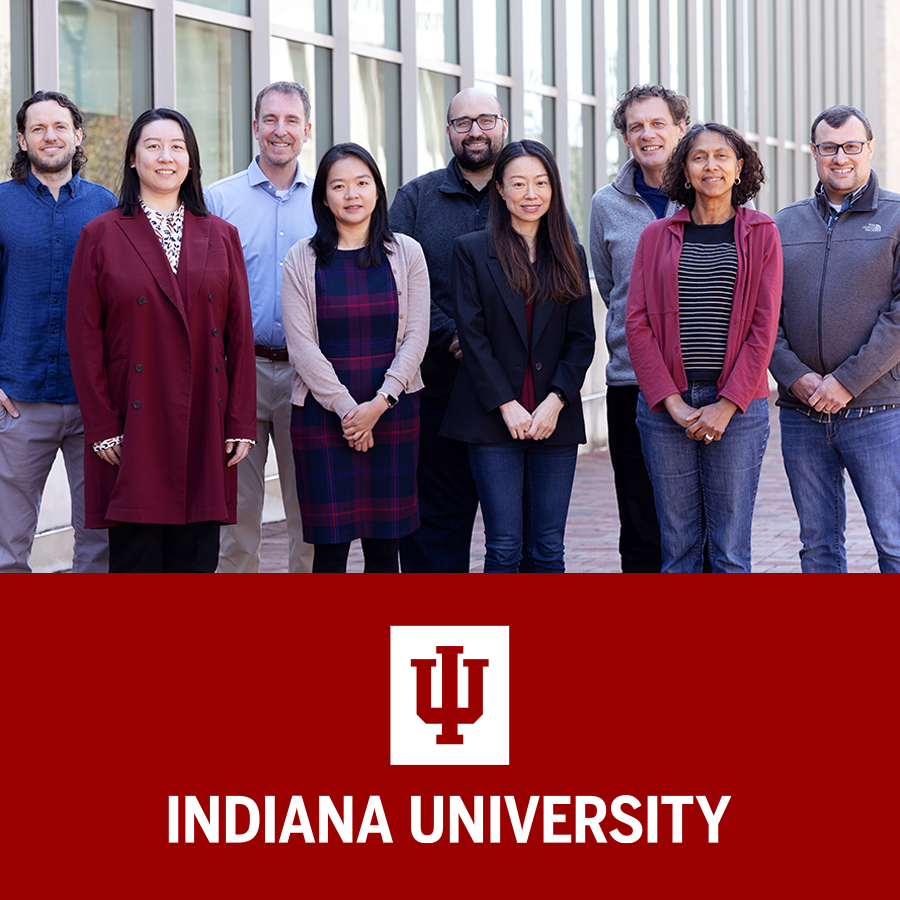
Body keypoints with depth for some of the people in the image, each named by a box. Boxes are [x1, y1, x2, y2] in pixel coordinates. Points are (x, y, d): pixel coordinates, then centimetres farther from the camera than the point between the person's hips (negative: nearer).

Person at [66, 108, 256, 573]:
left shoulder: (221, 235, 11)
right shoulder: (101, 235, 3)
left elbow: (240, 335, 8)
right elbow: (84, 338, 0)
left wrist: (240, 424, 1)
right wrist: (101, 426, -7)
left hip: (204, 431, 2)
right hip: (133, 427, -2)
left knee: (196, 558, 4)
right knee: (135, 558, -2)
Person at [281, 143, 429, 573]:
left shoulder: (405, 254, 6)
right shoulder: (301, 260, 2)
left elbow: (415, 337, 1)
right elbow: (302, 346, -4)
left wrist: (379, 403, -10)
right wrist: (345, 407, -11)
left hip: (392, 411, 1)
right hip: (323, 414, -1)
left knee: (384, 544, 4)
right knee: (329, 545, -2)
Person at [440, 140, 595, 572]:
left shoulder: (569, 256, 11)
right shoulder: (471, 250, 3)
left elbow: (582, 339, 7)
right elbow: (472, 335, -3)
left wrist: (555, 402, -7)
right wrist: (507, 406, -11)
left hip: (555, 419, 3)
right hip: (493, 420, -3)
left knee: (548, 548, 4)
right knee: (504, 547, -3)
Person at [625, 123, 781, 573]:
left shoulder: (762, 234, 5)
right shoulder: (656, 236, 8)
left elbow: (763, 327, -1)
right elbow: (637, 321, 2)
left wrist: (726, 405, -9)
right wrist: (672, 401, -8)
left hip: (737, 406, -1)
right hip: (664, 405, 1)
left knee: (730, 550, 0)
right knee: (677, 544, 4)